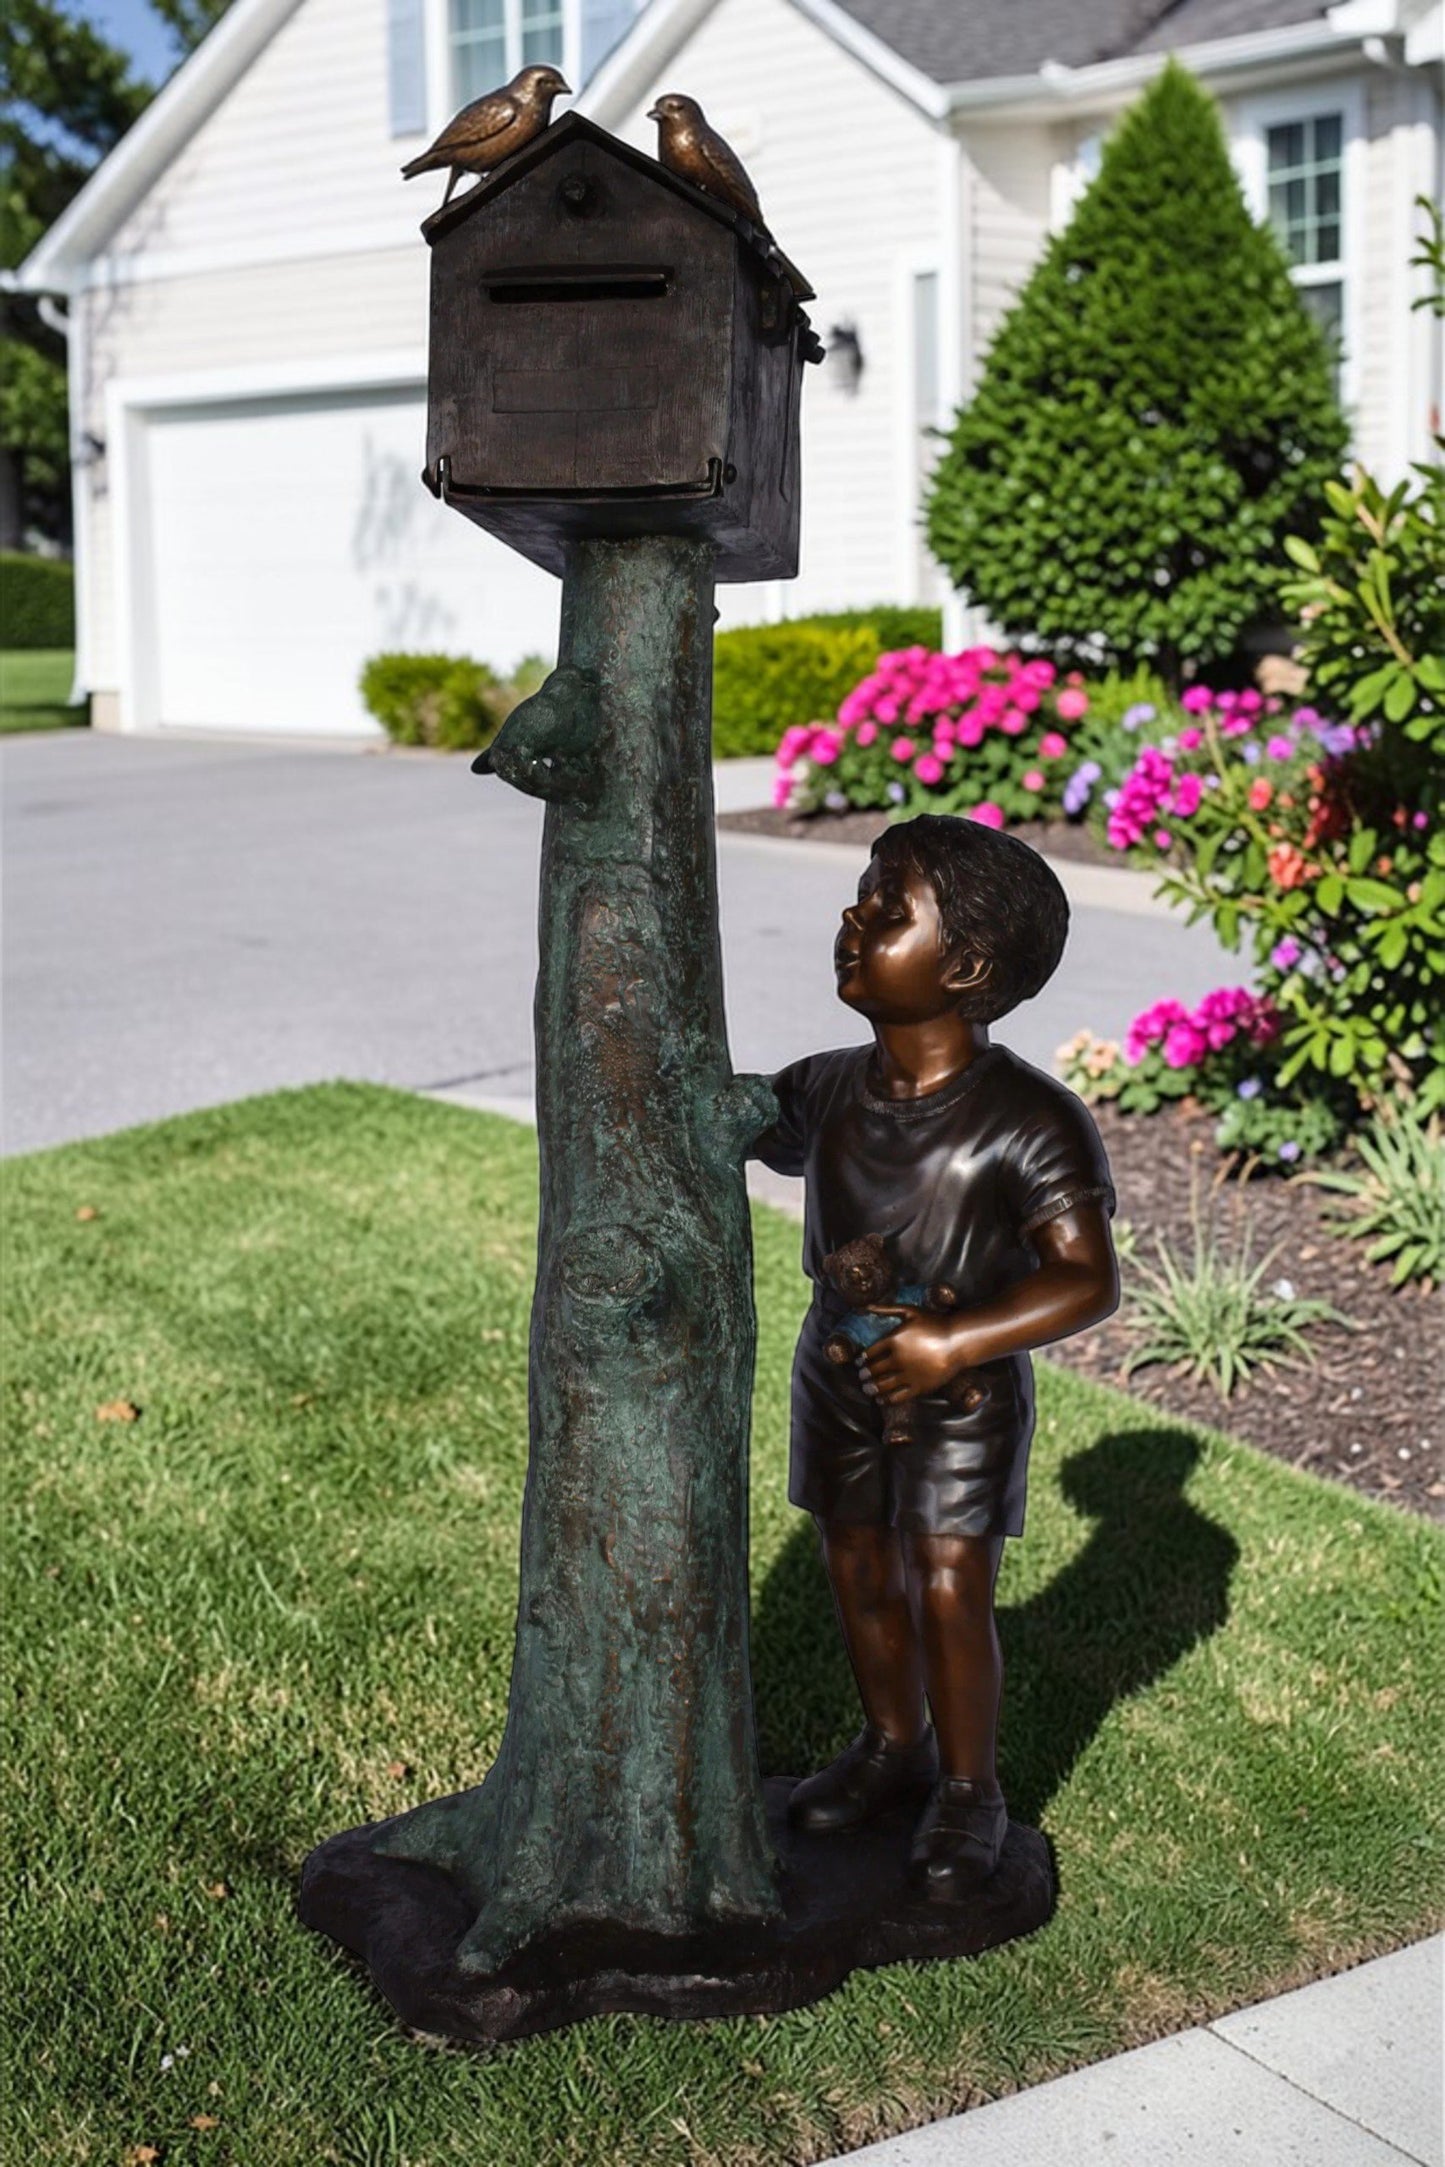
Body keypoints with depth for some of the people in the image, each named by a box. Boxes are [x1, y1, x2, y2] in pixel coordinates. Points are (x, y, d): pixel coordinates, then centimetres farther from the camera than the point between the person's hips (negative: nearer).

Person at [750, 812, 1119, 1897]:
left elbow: (1088, 1282, -21)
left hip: (964, 1397, -5)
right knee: (862, 1574, 15)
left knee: (950, 1593, -2)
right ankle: (892, 1746, 38)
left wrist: (954, 1345, -29)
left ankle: (968, 1790, 21)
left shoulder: (1031, 1121, -20)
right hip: (838, 1378, 5)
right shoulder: (827, 1090, -5)